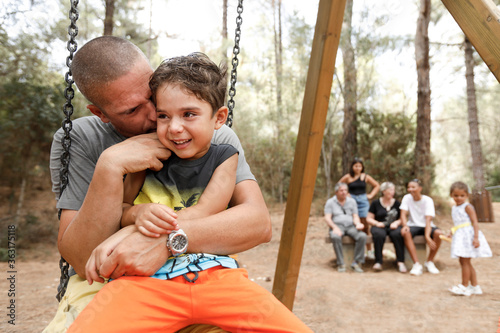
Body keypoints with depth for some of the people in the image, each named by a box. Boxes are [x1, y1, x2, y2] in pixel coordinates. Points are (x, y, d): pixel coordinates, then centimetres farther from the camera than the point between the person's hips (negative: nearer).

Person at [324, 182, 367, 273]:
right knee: (335, 237, -38)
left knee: (362, 236, -29)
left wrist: (358, 224, -12)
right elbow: (327, 218, -1)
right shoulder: (330, 202, 8)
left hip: (351, 226, 3)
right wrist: (335, 227, -19)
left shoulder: (352, 201, 17)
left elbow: (355, 217, 11)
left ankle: (357, 262, -19)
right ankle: (340, 264, -27)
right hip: (337, 226, -3)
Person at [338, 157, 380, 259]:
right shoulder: (347, 177, 3)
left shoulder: (365, 177, 7)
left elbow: (376, 186, 18)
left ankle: (369, 251, 7)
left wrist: (371, 195, 8)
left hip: (363, 201, 1)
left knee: (365, 225, 0)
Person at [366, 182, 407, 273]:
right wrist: (377, 223, -11)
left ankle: (400, 262, -30)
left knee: (397, 234, -35)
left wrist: (396, 223, -9)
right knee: (379, 234, -37)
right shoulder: (375, 203, 9)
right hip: (380, 226, -1)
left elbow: (402, 218, 12)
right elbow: (369, 219, 8)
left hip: (393, 227, 1)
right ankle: (378, 262, -32)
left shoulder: (397, 203, 14)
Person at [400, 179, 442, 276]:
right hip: (413, 225, 0)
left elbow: (428, 219, -21)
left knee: (439, 233, -31)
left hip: (426, 226, 0)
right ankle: (417, 264, -30)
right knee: (406, 233, -34)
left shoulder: (428, 200, -10)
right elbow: (403, 214, -12)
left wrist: (427, 236, -36)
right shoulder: (407, 198, -3)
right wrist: (405, 226, -34)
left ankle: (429, 262, -10)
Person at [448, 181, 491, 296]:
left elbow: (475, 222, -15)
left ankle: (464, 286, 5)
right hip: (460, 237, 9)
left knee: (464, 261, -4)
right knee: (466, 262, 14)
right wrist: (452, 233, 18)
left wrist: (476, 237, -23)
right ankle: (475, 286, 24)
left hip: (468, 235, -9)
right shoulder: (454, 208, 14)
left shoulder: (467, 207, -10)